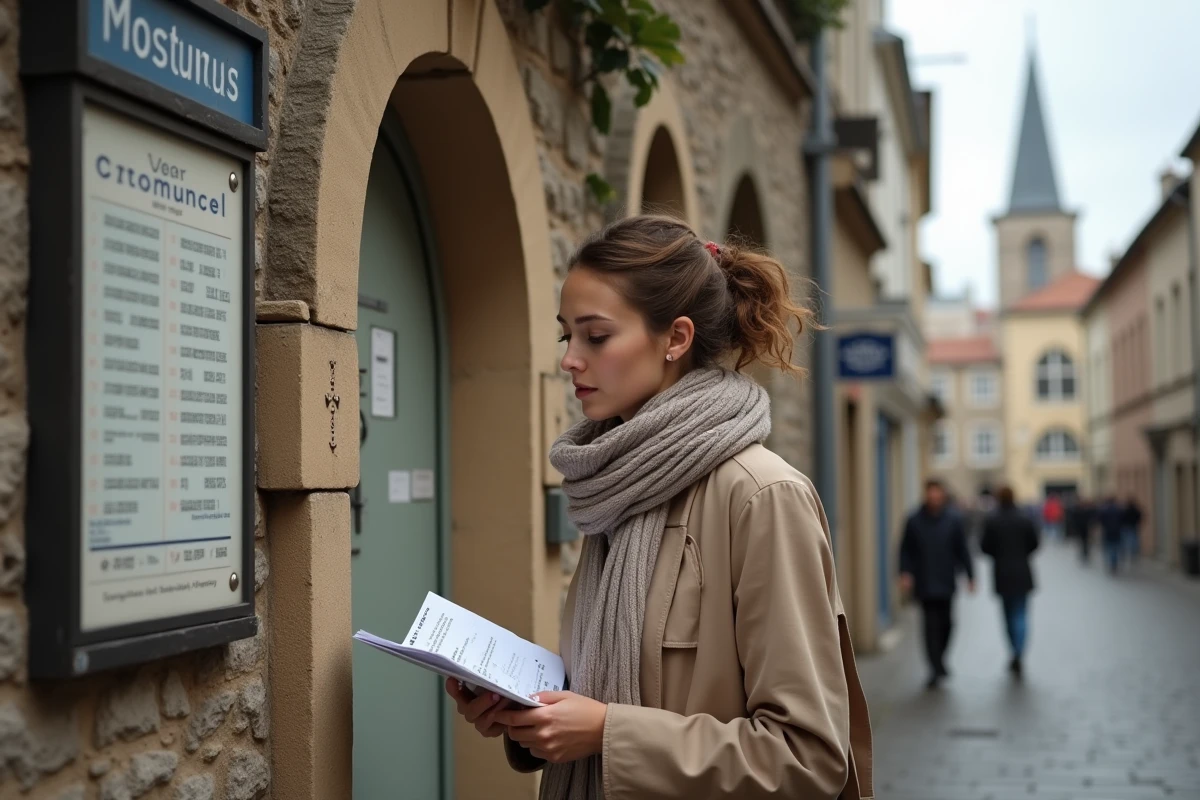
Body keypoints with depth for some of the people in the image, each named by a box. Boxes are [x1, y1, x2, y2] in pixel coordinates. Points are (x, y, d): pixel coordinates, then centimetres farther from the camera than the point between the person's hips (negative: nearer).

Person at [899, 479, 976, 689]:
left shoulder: (953, 521, 4)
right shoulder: (914, 521, 1)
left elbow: (962, 551, 7)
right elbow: (905, 551, 3)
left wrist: (970, 575, 4)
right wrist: (905, 573, -9)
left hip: (946, 582, 2)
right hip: (925, 583, -2)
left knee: (946, 624, 4)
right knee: (931, 625, -6)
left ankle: (938, 661, 27)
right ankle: (936, 668, -2)